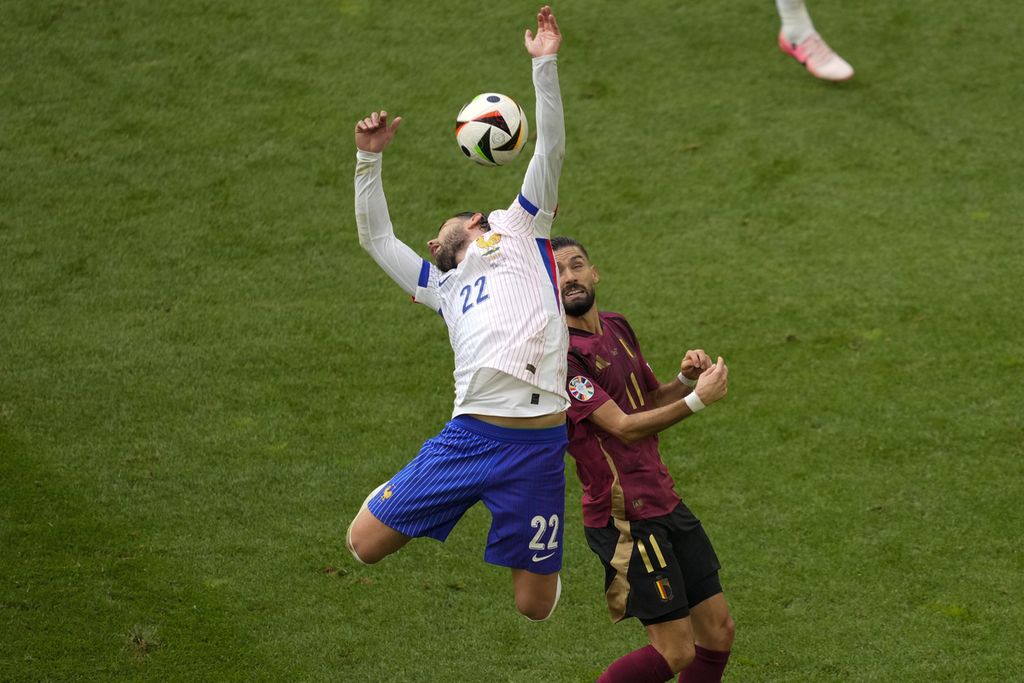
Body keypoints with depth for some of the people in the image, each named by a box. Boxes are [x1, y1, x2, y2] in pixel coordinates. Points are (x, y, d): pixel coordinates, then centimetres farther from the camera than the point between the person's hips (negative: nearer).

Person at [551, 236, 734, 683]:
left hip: (664, 502, 8)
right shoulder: (561, 355, -17)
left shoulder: (616, 328, 10)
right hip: (626, 517, -8)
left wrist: (685, 378, 0)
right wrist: (698, 399, -19)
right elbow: (624, 427, -21)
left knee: (718, 631, 8)